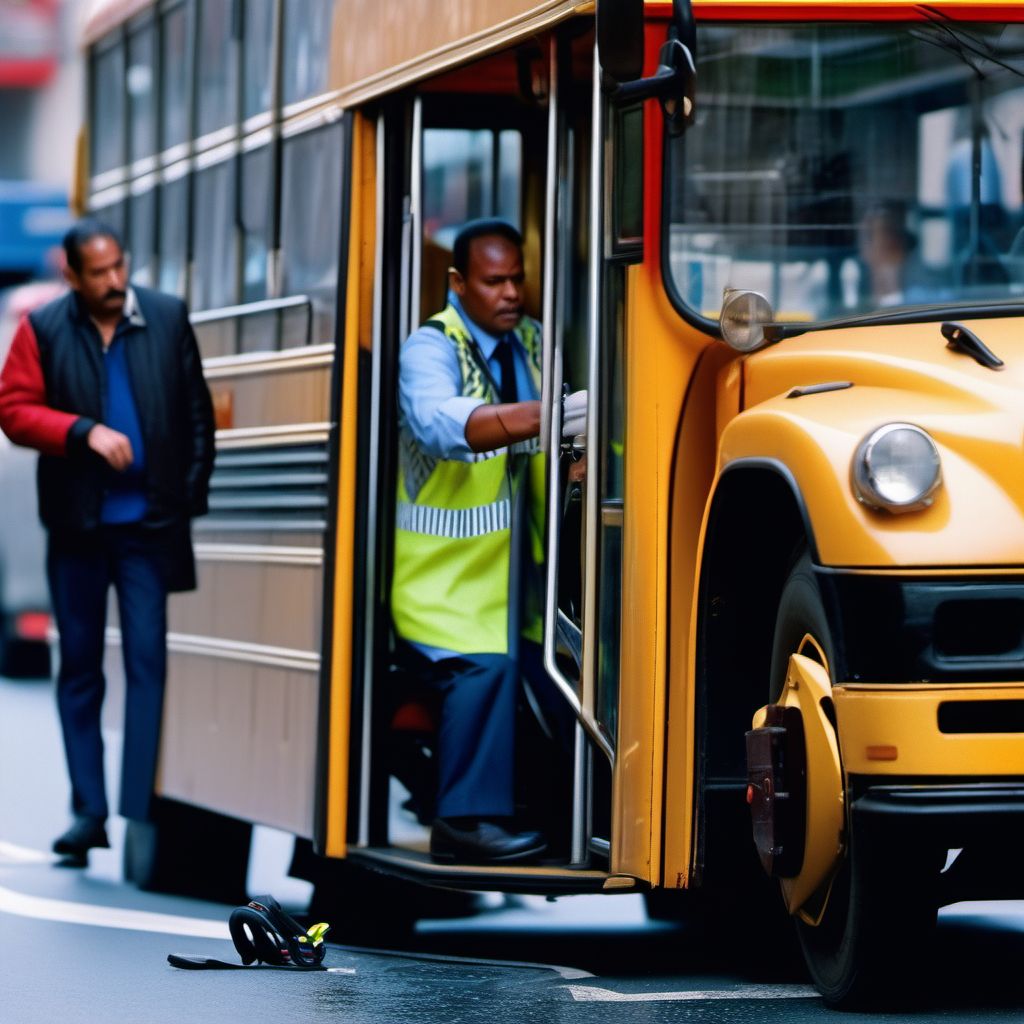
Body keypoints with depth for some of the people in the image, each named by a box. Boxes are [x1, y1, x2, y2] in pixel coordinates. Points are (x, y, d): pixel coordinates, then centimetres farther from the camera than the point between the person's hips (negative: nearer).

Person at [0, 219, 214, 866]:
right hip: (78, 523, 1)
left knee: (148, 663, -5)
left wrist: (193, 493, -2)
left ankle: (140, 810, -5)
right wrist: (84, 431, -18)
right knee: (80, 668, 7)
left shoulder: (169, 318, 1)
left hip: (149, 521, -1)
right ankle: (89, 812, 14)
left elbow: (197, 411, 4)